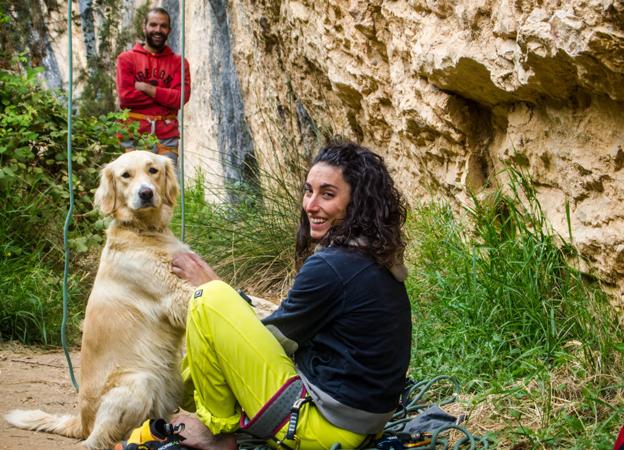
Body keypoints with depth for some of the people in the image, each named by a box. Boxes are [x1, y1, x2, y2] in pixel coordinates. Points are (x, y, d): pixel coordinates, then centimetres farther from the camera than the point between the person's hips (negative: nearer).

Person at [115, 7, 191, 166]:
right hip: (134, 136, -1)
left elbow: (181, 97, -2)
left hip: (167, 137, 1)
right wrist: (165, 96, -5)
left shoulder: (178, 62, 11)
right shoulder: (126, 58, 6)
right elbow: (125, 96, -7)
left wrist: (147, 88, -9)